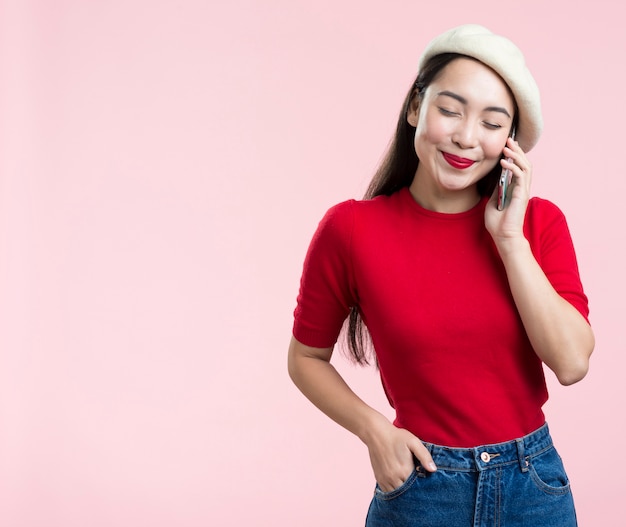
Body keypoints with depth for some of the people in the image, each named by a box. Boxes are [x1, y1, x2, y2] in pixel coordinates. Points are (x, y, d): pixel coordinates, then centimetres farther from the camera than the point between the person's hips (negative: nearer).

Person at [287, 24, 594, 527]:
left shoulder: (540, 221, -3)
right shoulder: (353, 229, -10)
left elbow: (572, 363, -13)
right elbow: (306, 358, 1)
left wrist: (510, 238, -15)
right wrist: (375, 430, -13)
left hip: (535, 485, 2)